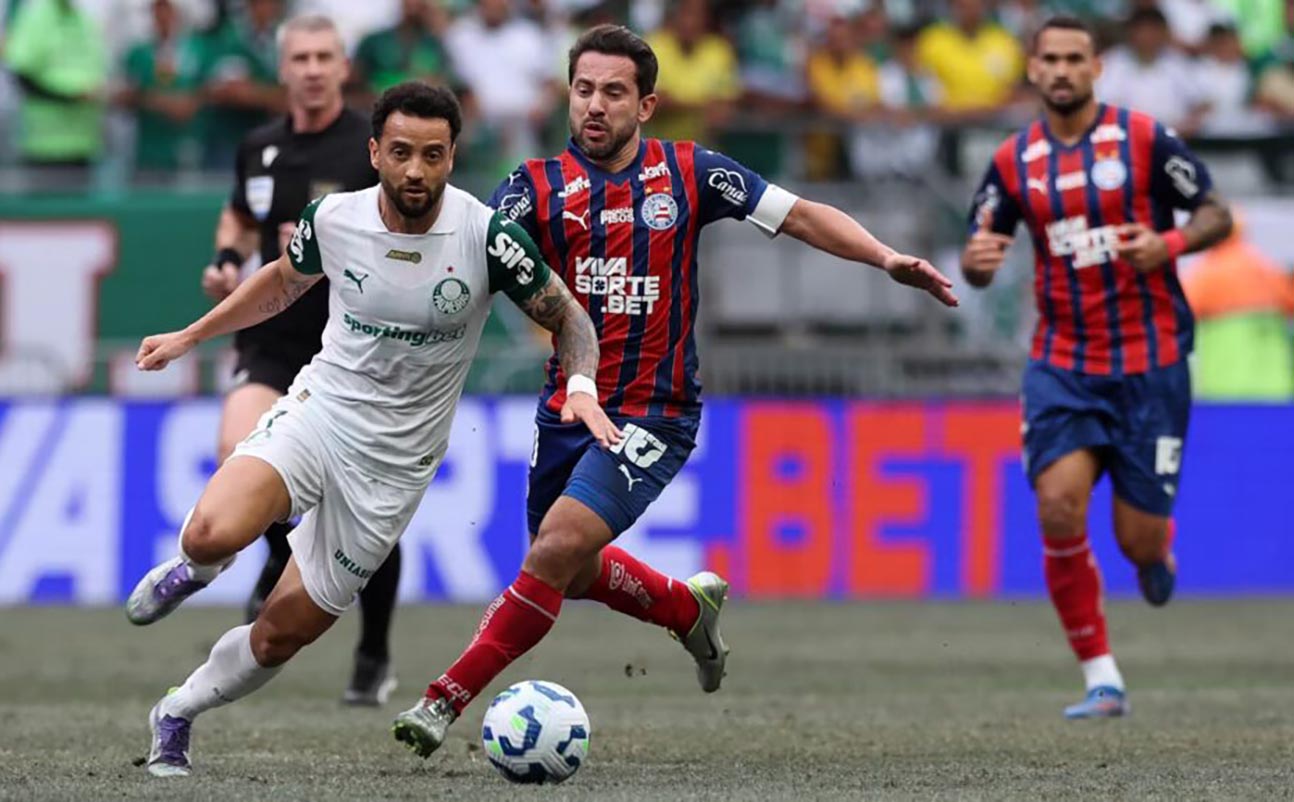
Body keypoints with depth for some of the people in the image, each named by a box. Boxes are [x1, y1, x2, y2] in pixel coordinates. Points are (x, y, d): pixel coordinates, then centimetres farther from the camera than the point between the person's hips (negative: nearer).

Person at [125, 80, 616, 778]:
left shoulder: (486, 234, -15)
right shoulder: (332, 219, -7)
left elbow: (566, 317, -2)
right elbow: (284, 281, 17)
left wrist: (581, 387, -22)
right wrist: (190, 337, 21)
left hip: (394, 462, -1)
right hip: (318, 408, 1)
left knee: (281, 635, 2)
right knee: (213, 532, -29)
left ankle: (176, 717, 31)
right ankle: (196, 569, 10)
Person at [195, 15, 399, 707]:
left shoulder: (374, 149, -8)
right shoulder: (259, 149, 6)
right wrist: (227, 260, 7)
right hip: (273, 338, 3)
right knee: (238, 453, -25)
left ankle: (374, 659, 20)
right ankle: (283, 558, 7)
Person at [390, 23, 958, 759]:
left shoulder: (690, 173, -1)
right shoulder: (539, 186, -2)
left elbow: (801, 216, 5)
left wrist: (886, 258, -8)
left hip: (653, 415, -4)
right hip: (567, 412, 4)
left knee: (558, 548, -20)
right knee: (574, 574, 17)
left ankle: (447, 701, -15)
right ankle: (690, 608, 47)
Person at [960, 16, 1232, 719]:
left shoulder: (1144, 139, -5)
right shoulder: (1014, 162, 3)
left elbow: (1217, 214, 1)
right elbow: (980, 260, 11)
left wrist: (1169, 245, -20)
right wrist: (976, 261, -14)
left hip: (1150, 363, -2)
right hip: (1062, 363, 2)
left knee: (1140, 540, -4)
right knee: (1059, 505, -20)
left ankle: (1157, 554, 37)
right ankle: (1102, 680, -9)